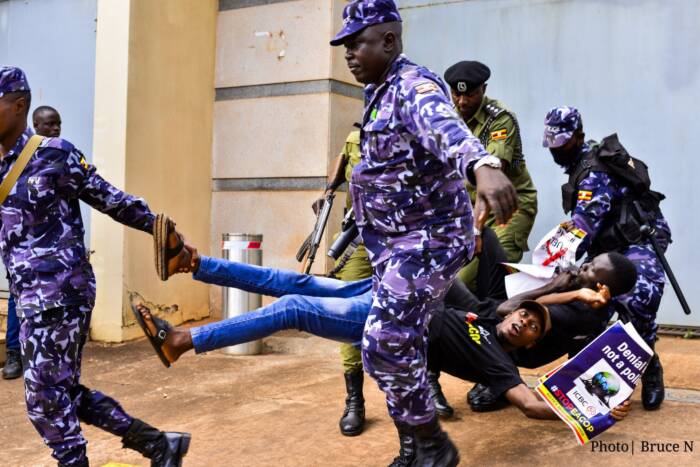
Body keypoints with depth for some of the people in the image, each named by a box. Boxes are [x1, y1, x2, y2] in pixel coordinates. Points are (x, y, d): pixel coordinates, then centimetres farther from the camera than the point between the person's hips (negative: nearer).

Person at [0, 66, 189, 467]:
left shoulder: (55, 154, -9)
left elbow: (113, 201, -5)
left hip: (59, 294, -8)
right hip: (33, 297, 8)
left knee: (46, 399, -1)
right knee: (64, 392, 14)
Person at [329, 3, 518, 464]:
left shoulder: (414, 87, -19)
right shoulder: (381, 94, 11)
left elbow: (446, 128, -43)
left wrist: (483, 165, -63)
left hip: (427, 240, -10)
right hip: (395, 242, 10)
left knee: (386, 348, -13)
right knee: (400, 348, 15)